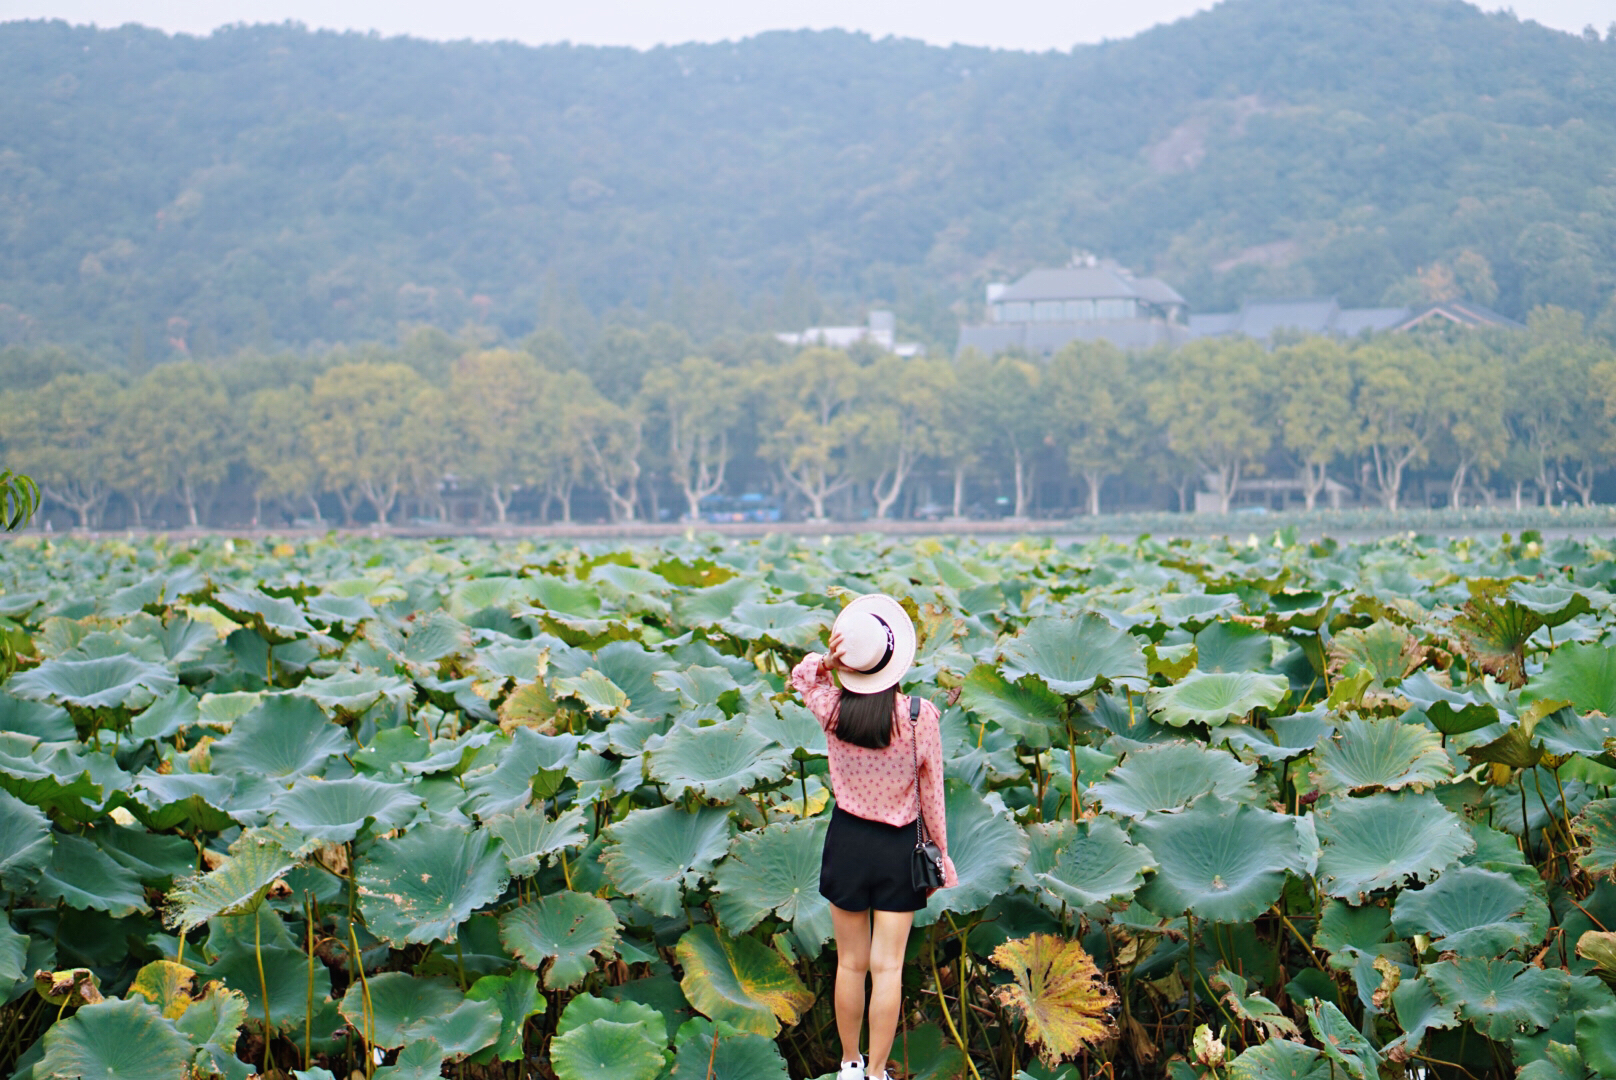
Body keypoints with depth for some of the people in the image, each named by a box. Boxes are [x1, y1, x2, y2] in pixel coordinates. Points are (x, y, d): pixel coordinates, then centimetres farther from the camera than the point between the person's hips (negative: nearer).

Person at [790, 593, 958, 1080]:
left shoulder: (832, 710, -13)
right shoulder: (919, 716, -18)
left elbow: (800, 675, 10)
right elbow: (931, 792, -8)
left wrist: (827, 662, -13)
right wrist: (941, 854, 5)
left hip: (847, 839, 2)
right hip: (898, 846, -2)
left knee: (850, 963, 15)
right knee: (887, 967, 7)